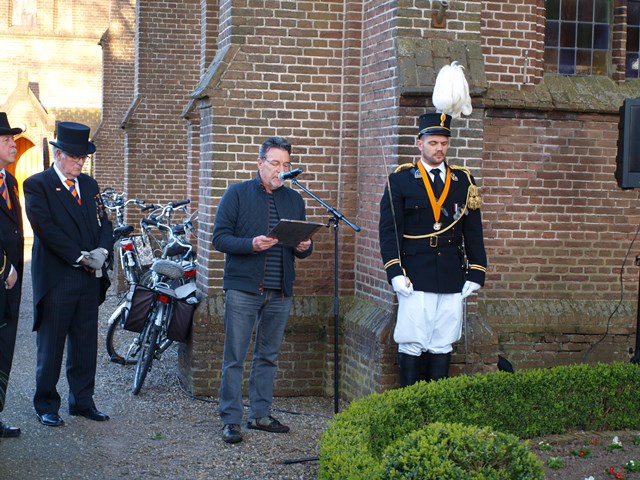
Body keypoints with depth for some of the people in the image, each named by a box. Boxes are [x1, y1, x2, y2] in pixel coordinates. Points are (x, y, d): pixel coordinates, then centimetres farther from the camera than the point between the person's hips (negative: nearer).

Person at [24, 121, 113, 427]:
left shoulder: (89, 185, 15)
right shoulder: (37, 185, -5)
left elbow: (103, 222, 12)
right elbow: (45, 228, -14)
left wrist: (101, 251, -8)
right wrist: (80, 257, -16)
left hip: (90, 278, 6)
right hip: (57, 279, -5)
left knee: (85, 345, 9)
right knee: (51, 347, 2)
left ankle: (82, 402, 19)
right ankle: (46, 406, 12)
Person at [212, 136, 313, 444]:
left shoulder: (295, 200, 14)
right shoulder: (237, 194, 1)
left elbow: (302, 245, 18)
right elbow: (220, 238, -5)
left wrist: (304, 247, -6)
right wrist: (251, 245, -21)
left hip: (280, 292, 5)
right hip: (243, 289, -4)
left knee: (268, 356, 11)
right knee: (235, 357, -3)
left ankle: (260, 415, 21)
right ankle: (231, 419, 3)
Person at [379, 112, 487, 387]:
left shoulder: (463, 181, 11)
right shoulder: (401, 179, 2)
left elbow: (473, 231, 12)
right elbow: (388, 229, -2)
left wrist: (476, 273, 6)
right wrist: (395, 272, -11)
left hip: (452, 278, 3)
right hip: (415, 277, -3)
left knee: (442, 344, 7)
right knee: (411, 344, -2)